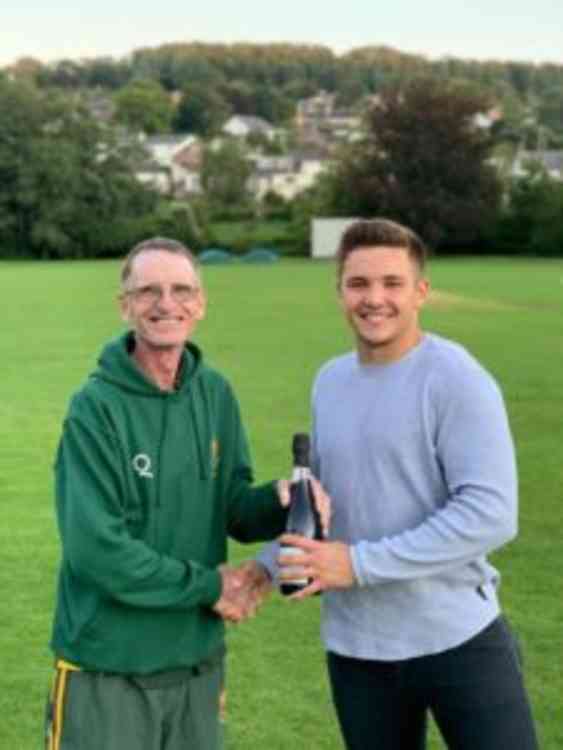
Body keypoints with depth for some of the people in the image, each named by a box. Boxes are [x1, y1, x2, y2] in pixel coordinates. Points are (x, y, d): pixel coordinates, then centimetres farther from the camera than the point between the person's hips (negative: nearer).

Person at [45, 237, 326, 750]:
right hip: (108, 668, -5)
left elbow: (232, 507, 6)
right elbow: (95, 548, -21)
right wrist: (207, 586, -15)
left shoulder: (216, 393, 1)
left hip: (198, 659, 6)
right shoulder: (97, 407, -17)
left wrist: (280, 504, -16)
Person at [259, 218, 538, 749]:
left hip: (458, 638, -5)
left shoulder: (455, 378, -13)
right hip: (355, 648, 5)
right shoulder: (329, 381, 7)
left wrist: (360, 563, -21)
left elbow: (491, 514, -21)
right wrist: (265, 566, 2)